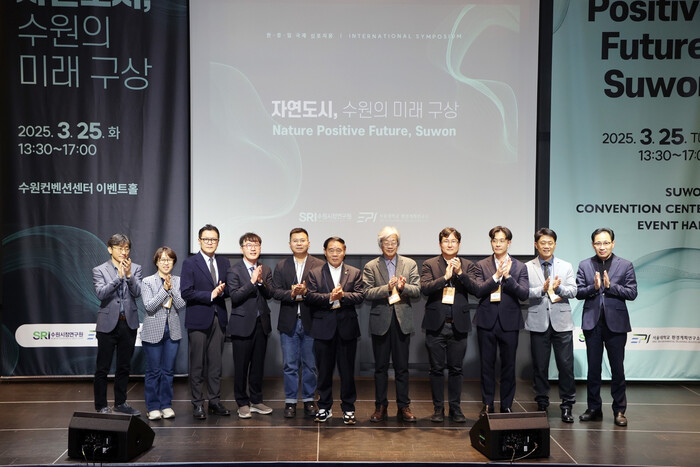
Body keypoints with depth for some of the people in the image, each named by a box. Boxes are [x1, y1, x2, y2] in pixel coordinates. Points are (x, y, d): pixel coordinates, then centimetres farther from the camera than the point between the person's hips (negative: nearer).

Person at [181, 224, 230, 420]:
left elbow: (228, 290, 12)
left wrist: (222, 291, -10)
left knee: (216, 363, 9)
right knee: (197, 364, 3)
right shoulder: (190, 263, -4)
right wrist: (210, 295, -17)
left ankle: (215, 401, 18)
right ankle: (198, 404, 11)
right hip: (198, 319, -4)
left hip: (218, 319, 4)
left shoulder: (224, 263, 11)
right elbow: (186, 293, -11)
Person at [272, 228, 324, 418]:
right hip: (289, 323, 1)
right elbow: (276, 291, -2)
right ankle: (290, 401, 15)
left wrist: (306, 292, -23)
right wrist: (291, 294, -20)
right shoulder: (281, 266, 8)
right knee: (290, 365, 6)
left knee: (310, 365, 7)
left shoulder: (319, 265, 2)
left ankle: (309, 400, 18)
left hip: (310, 322, -1)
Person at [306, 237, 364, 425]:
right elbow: (310, 296, -8)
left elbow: (360, 295, -6)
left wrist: (343, 296, -22)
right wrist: (330, 297, -22)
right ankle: (324, 408, 20)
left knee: (347, 370, 5)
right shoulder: (315, 274, 5)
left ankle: (348, 409, 17)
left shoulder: (355, 273, 7)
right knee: (324, 370, 8)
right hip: (323, 328, 0)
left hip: (347, 327, 0)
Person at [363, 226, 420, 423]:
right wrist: (387, 288, -21)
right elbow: (367, 293, -7)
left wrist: (404, 287, -20)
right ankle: (380, 406, 16)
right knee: (381, 367, 7)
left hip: (402, 320, 1)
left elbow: (417, 291, 0)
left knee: (402, 366, 6)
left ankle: (404, 406, 14)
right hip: (380, 320, -1)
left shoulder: (410, 264, 7)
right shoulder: (371, 266, 3)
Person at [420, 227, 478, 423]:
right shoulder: (429, 264, 4)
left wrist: (460, 273, -19)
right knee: (437, 368, 5)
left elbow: (474, 289, -6)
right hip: (436, 325, -1)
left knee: (456, 369, 7)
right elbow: (424, 288, -10)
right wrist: (445, 277, -20)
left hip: (458, 325, 1)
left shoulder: (468, 266, 8)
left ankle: (455, 408, 17)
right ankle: (438, 408, 15)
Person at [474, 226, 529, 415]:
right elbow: (478, 291, -8)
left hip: (509, 322, 0)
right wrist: (497, 276, -17)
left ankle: (506, 405, 17)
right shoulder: (482, 265, 5)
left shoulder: (519, 267, 4)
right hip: (487, 321, 0)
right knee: (487, 365, 7)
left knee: (509, 366, 6)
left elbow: (524, 294, -6)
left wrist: (508, 276, -18)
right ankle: (487, 405, 17)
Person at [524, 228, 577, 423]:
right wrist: (542, 289, -22)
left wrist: (558, 288, -18)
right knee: (540, 366, 6)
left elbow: (573, 291, 1)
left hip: (561, 322, 1)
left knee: (566, 365, 0)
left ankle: (567, 406, 10)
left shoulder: (566, 267, 11)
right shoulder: (527, 267, 5)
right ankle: (542, 404, 18)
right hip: (538, 322, -1)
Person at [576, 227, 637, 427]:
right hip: (592, 323, 2)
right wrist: (593, 287, -17)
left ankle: (619, 410, 14)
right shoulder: (584, 265, 6)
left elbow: (632, 293, -6)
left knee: (617, 369, 4)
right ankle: (594, 409, 19)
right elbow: (577, 292, 0)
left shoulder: (625, 266, 1)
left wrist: (610, 286, -17)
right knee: (593, 368, 9)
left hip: (616, 323, -2)